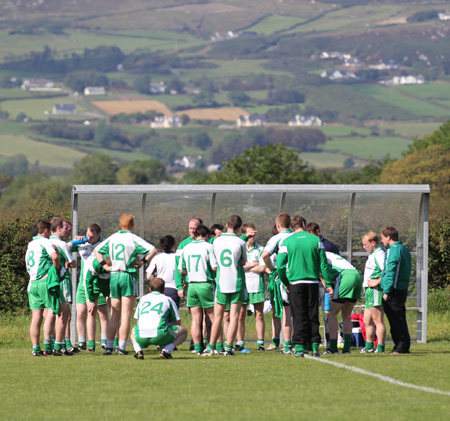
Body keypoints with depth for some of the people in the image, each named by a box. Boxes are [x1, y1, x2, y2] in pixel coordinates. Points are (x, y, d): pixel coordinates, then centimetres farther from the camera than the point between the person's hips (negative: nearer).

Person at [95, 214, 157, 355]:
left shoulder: (112, 238, 10)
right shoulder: (133, 239, -6)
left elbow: (96, 250, 20)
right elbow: (153, 250, -14)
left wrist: (104, 264, 13)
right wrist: (143, 261, -2)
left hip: (114, 276, 5)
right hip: (128, 275, -5)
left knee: (114, 316, 10)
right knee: (125, 316, -3)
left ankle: (109, 346, 5)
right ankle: (122, 347, -7)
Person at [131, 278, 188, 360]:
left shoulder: (143, 299, 26)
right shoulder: (168, 299, 17)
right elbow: (177, 322, 19)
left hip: (141, 338, 3)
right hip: (159, 336, -3)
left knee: (133, 331, 40)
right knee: (183, 331, 20)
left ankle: (138, 351, 8)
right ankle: (166, 350, -4)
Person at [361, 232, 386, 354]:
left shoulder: (379, 254, -13)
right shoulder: (372, 255, 20)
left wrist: (377, 282, -19)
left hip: (376, 290, -11)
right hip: (370, 291, 11)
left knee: (378, 321, -7)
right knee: (367, 321, 16)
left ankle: (380, 347, -5)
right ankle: (369, 346, 25)